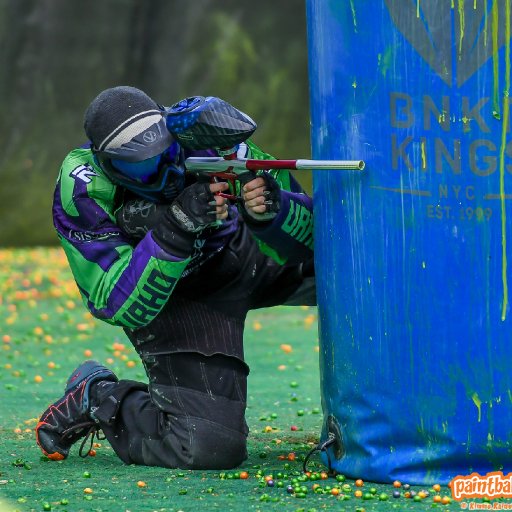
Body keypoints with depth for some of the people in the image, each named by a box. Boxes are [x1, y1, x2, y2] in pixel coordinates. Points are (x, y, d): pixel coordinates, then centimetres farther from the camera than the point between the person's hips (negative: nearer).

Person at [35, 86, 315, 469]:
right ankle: (97, 397, 7)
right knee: (208, 448, -20)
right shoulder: (83, 192, -32)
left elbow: (307, 238, -23)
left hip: (242, 255, 4)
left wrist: (270, 211, -47)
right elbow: (122, 308, -34)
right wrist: (176, 226, -47)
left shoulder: (207, 135, -29)